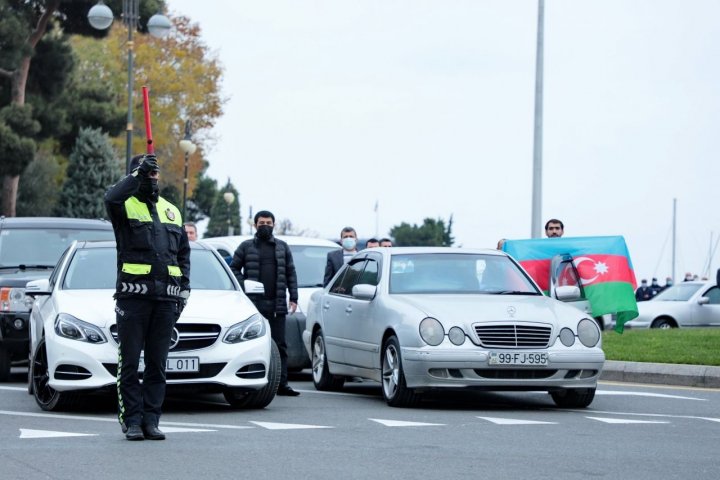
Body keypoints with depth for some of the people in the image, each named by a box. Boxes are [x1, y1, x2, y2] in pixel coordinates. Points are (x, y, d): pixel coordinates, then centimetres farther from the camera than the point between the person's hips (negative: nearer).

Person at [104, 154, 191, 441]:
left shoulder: (171, 211, 20)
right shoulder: (126, 205, 3)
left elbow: (184, 252, 22)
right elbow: (111, 198, -23)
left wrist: (184, 289, 12)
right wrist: (138, 174, -21)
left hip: (165, 298, 5)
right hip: (133, 295, -5)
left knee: (157, 363, 6)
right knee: (130, 362, -3)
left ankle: (151, 420, 9)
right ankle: (132, 420, 1)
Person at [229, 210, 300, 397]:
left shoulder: (282, 247, 14)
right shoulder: (246, 247, 7)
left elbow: (291, 273, 13)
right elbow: (234, 268, 7)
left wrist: (293, 297, 4)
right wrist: (243, 288, -7)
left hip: (277, 304, 2)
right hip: (254, 303, -2)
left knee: (280, 345, 1)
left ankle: (282, 384, 2)